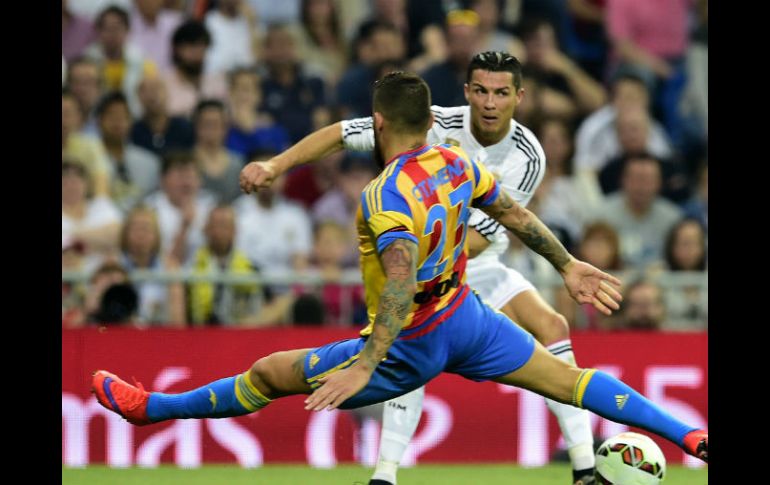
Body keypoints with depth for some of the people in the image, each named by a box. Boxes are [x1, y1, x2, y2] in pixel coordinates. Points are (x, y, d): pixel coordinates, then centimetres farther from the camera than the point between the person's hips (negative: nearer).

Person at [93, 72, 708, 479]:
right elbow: (517, 215, 8)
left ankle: (152, 407, 14)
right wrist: (568, 266, 22)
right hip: (467, 317, 6)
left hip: (412, 346, -6)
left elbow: (401, 284, -38)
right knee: (565, 377, 14)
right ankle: (688, 435, 7)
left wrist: (363, 367, -44)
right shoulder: (456, 163, -5)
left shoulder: (387, 197, -28)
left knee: (270, 374, 4)